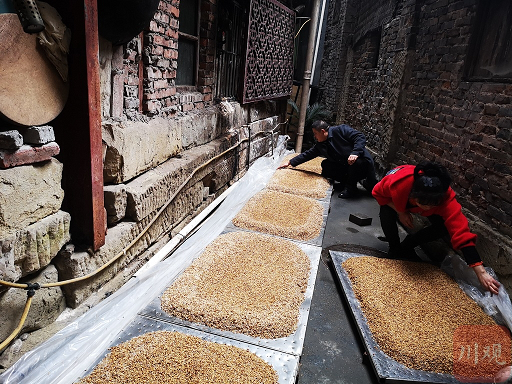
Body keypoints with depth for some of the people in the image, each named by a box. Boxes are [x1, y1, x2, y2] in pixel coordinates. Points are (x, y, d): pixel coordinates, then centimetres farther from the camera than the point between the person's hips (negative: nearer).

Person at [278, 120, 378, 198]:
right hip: (346, 168, 7)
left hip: (363, 163, -6)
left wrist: (355, 153, -32)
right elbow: (307, 154, 14)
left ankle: (351, 188, -15)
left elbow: (360, 137, -18)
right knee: (326, 165, -3)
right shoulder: (320, 145, 7)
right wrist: (290, 162, 13)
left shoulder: (340, 130, -12)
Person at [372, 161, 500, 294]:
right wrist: (400, 212, -30)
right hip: (393, 200, -1)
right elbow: (378, 192, -21)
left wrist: (481, 272, -49)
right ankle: (395, 248, -3)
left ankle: (407, 246, 5)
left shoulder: (445, 197, -39)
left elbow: (460, 232, -44)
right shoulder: (398, 183, -44)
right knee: (387, 216, -34)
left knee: (444, 226, -21)